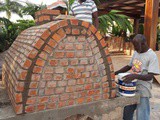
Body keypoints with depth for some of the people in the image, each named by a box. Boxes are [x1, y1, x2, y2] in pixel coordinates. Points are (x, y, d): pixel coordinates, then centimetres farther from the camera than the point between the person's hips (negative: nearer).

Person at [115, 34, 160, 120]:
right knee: (127, 113, 17)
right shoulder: (136, 53, 6)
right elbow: (129, 66, 15)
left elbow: (150, 76, -20)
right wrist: (115, 73, 4)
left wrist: (135, 76, -36)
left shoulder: (152, 56, -15)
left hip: (142, 91, -6)